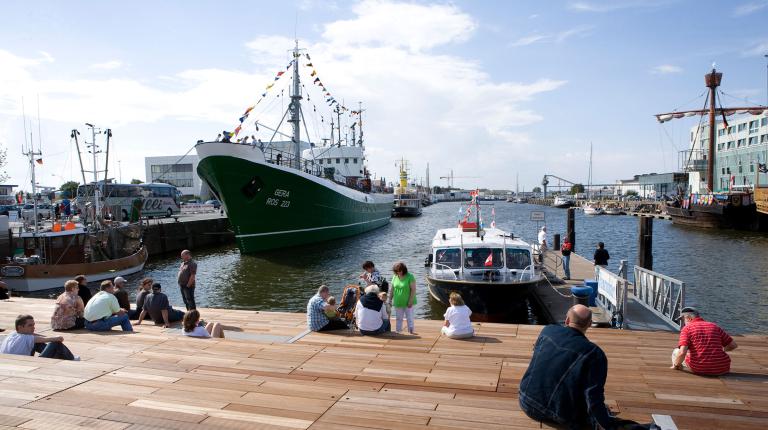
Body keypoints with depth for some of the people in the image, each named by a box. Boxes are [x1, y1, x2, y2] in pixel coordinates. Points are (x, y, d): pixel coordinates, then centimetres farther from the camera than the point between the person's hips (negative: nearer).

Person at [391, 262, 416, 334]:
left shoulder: (410, 277, -12)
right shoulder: (395, 277, 3)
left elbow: (413, 290, -13)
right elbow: (392, 289, 10)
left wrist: (410, 301, -16)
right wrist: (390, 300, 8)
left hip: (407, 303, -5)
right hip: (397, 303, 5)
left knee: (409, 318, 3)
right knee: (398, 318, 13)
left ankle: (411, 332, 11)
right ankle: (398, 332, 22)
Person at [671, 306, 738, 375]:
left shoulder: (687, 328, -4)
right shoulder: (714, 326, 9)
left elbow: (682, 353, -16)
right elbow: (733, 345, 13)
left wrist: (677, 365, 2)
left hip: (698, 369, -6)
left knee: (676, 352, 18)